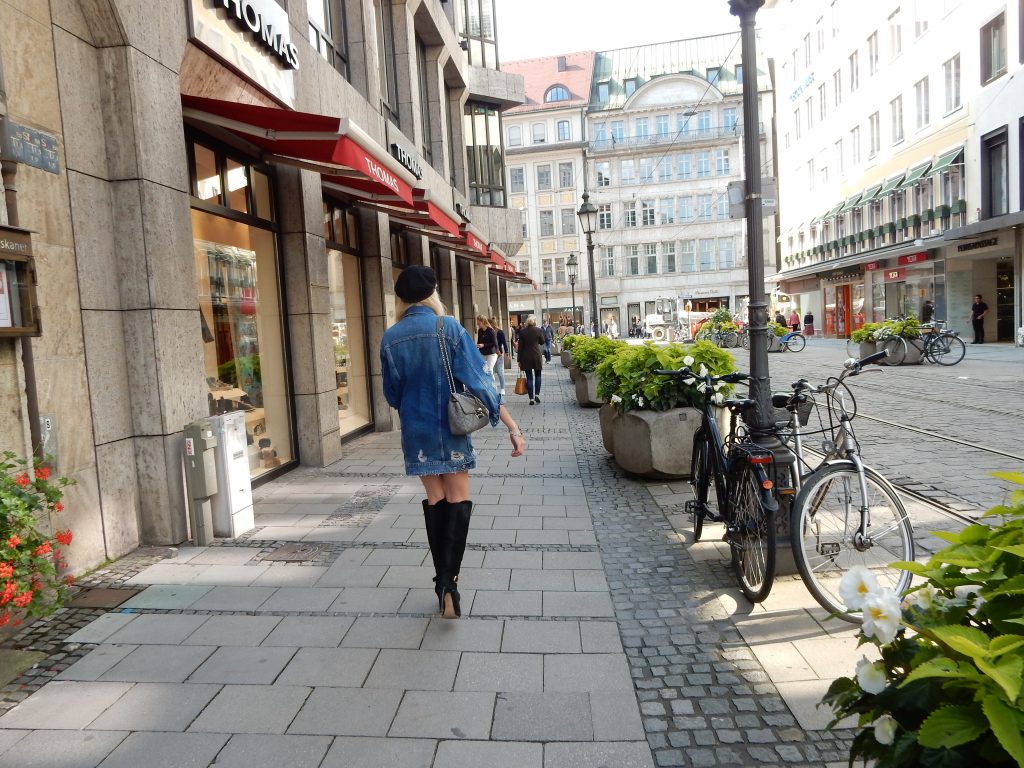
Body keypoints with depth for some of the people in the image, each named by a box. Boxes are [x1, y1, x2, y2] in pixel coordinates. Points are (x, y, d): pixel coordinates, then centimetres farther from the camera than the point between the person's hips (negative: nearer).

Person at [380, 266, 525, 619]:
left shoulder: (390, 338, 0)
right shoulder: (448, 327, -10)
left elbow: (392, 394, 9)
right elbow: (477, 381, -14)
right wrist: (512, 425, -12)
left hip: (415, 431, 3)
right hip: (451, 427, -3)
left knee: (434, 500, 14)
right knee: (458, 501, 6)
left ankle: (442, 579, 19)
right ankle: (448, 579, -7)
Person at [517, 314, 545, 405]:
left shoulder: (522, 332, -3)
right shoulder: (538, 330, -5)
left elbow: (520, 346, -1)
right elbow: (542, 342, 9)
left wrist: (519, 360, 4)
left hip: (526, 357, 0)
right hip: (536, 356, 0)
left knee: (529, 377, 4)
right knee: (537, 375, 16)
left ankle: (531, 398, 3)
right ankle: (537, 394, 4)